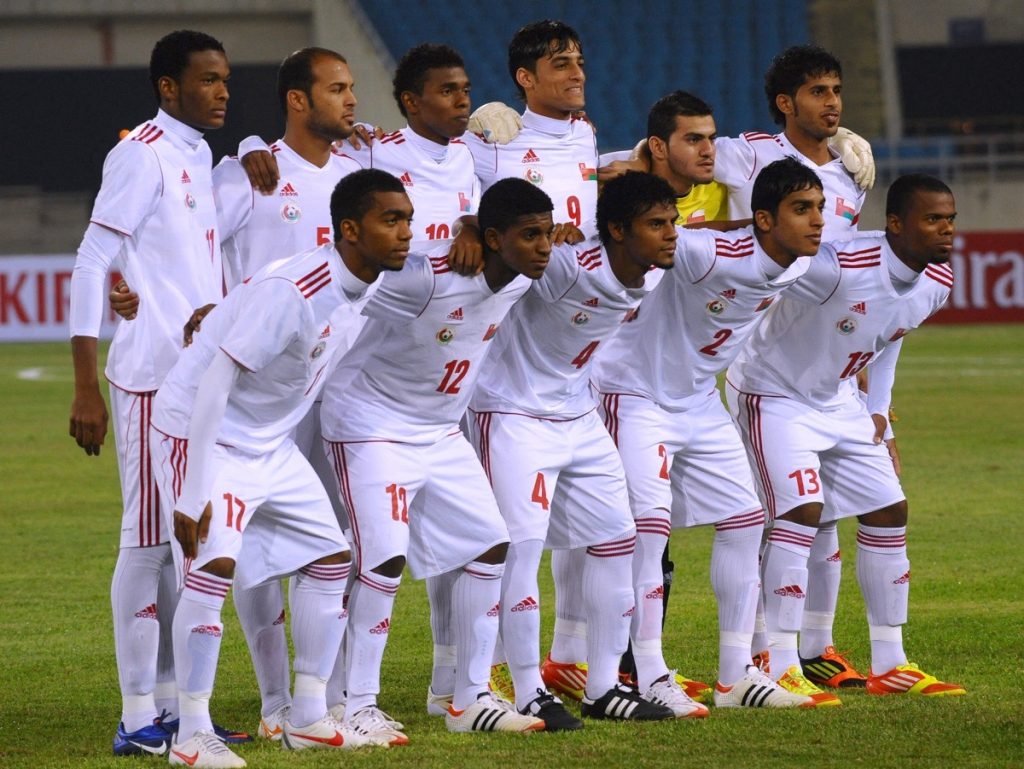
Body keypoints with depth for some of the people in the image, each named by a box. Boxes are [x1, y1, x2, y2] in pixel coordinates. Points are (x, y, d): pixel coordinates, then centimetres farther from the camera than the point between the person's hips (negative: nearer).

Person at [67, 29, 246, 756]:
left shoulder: (201, 159, 16)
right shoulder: (141, 154, -9)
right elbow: (92, 266, -12)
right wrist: (86, 389, -16)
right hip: (153, 378, -8)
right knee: (149, 540, -5)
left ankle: (175, 705, 16)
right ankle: (139, 717, -1)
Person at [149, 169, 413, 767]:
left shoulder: (366, 285, -3)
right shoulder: (291, 291, -30)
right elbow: (216, 380, -30)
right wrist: (193, 495, -30)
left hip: (272, 445, 9)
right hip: (202, 431, -9)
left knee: (330, 558, 7)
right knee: (213, 564, -21)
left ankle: (309, 718, 16)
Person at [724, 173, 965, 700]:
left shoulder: (936, 283, -7)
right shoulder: (838, 267, -34)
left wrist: (878, 411, 13)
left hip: (837, 400, 8)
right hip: (773, 394, -8)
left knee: (889, 509, 6)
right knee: (802, 510, -22)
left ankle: (889, 666, 16)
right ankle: (779, 669, -17)